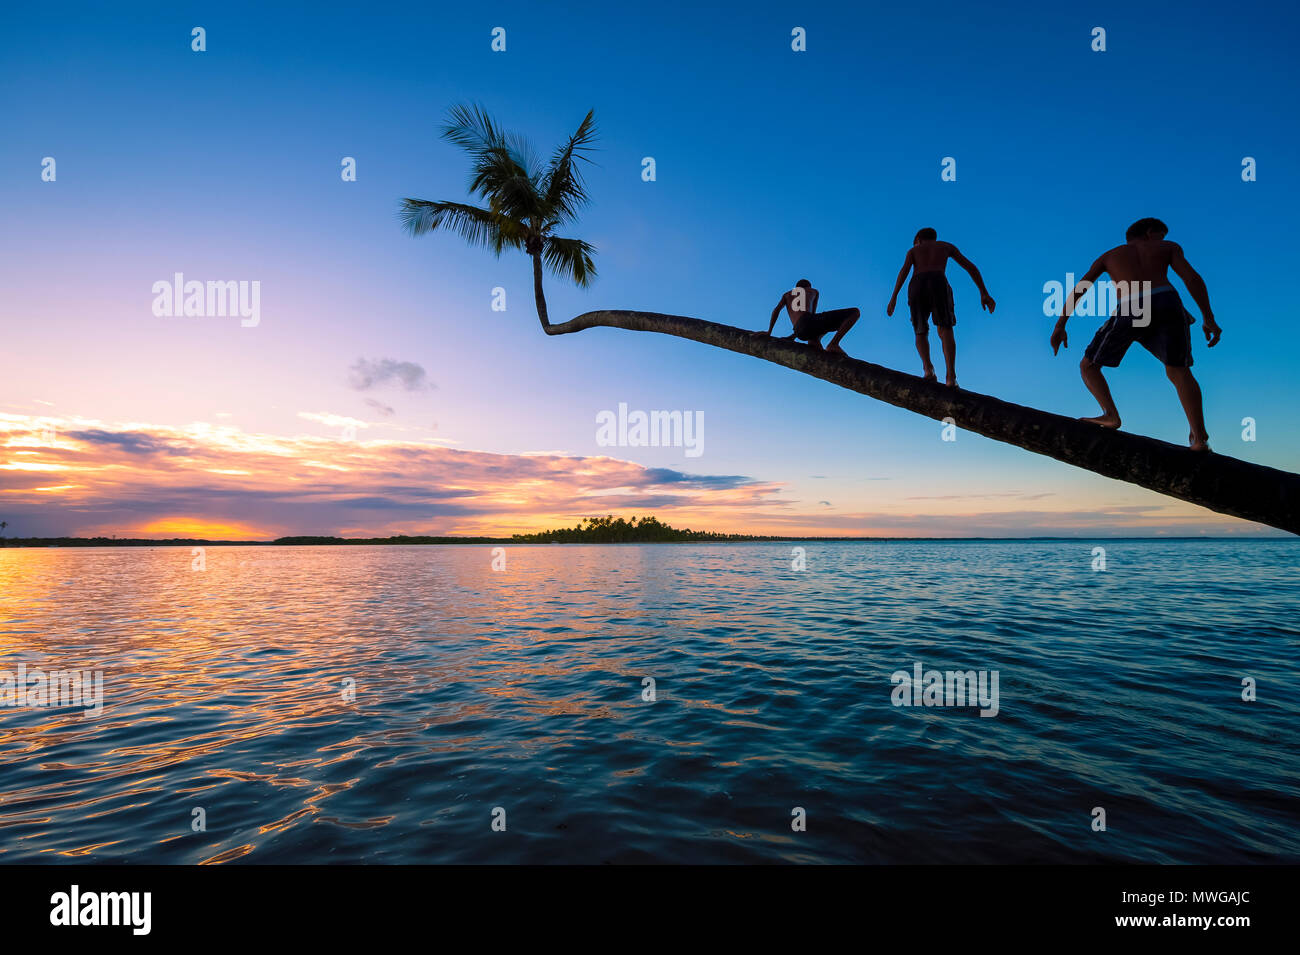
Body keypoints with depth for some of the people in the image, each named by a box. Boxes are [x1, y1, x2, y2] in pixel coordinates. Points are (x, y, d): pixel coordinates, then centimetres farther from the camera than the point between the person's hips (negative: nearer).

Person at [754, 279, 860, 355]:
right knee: (855, 312, 4)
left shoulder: (787, 294, 35)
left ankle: (814, 341, 7)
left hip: (800, 332, 5)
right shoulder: (814, 292, 30)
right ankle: (833, 344, -15)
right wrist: (793, 336, 24)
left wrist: (769, 332, 14)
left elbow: (776, 310, 17)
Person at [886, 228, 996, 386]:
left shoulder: (913, 250, 32)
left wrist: (894, 297, -2)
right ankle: (951, 376, -36)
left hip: (917, 285, 1)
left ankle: (928, 368, -18)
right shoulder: (947, 246, 34)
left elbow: (904, 270, 9)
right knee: (945, 330, -12)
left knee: (921, 334, 12)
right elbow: (971, 267, 23)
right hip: (938, 283, -1)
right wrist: (984, 293, 19)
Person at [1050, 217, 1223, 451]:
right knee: (1178, 371, 5)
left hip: (1131, 310, -1)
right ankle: (1199, 438, -13)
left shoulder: (1109, 255, 30)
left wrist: (1060, 326, 16)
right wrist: (1208, 318, 6)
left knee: (1088, 366, 13)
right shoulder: (1169, 247, 27)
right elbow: (1192, 277, 10)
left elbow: (1078, 289, 18)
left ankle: (1111, 415, -11)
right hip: (1167, 302, 1)